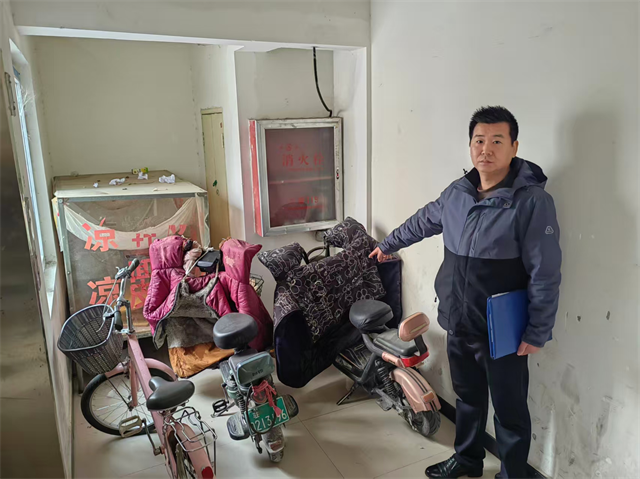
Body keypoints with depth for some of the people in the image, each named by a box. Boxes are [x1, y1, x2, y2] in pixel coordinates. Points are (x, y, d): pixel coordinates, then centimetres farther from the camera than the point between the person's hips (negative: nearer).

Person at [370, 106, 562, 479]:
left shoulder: (533, 200, -17)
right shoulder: (457, 193, 1)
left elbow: (545, 275, -16)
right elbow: (423, 222, 20)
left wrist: (537, 333, -15)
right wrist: (389, 244, 31)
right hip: (458, 324, 6)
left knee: (510, 412, 12)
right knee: (468, 398, 24)